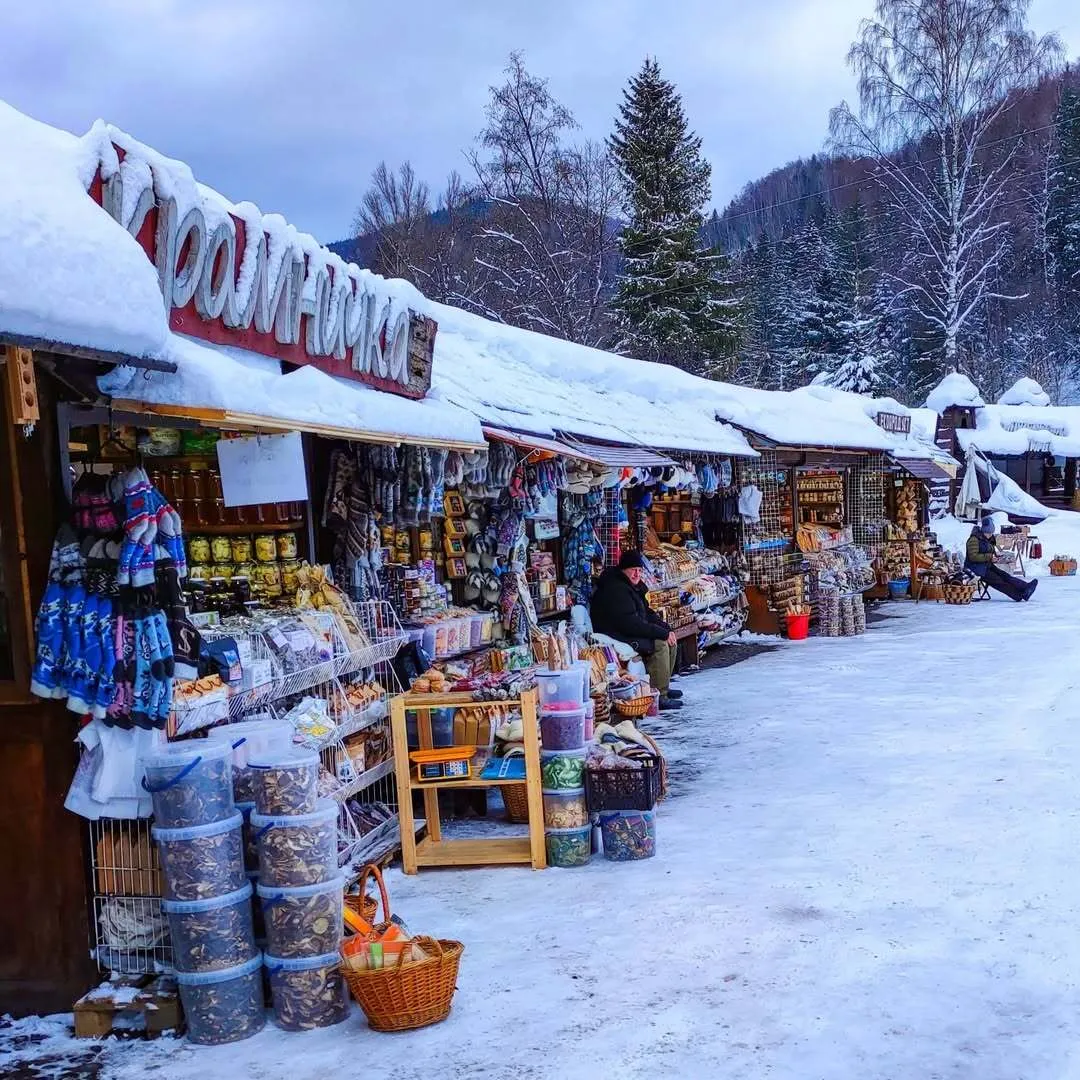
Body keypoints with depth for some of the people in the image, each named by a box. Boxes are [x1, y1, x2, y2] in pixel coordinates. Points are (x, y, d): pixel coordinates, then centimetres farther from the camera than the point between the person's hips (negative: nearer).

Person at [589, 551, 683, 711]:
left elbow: (647, 613, 19)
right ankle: (659, 697, -20)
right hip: (616, 637, -11)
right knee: (660, 645, -23)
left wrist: (667, 629, 2)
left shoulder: (633, 586, 12)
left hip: (632, 633, 11)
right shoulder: (615, 589, -22)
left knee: (671, 642, 6)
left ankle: (664, 687, 14)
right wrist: (663, 633, -23)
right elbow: (630, 624, -28)